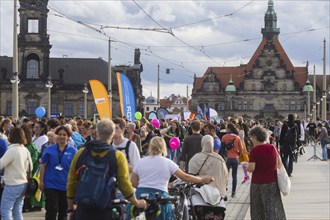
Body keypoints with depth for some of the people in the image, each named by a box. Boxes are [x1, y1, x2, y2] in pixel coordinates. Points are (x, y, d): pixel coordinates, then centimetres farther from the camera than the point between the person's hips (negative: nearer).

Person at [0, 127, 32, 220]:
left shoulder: (12, 150, -17)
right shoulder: (25, 150, 6)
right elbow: (30, 167, 16)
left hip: (12, 185, -8)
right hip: (23, 184, 8)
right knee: (18, 212, 12)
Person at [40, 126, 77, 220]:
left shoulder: (73, 151, -1)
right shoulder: (49, 150, -1)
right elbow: (43, 166, 3)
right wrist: (41, 181, -1)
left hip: (66, 186, 1)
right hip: (51, 185, -1)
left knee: (63, 212, 12)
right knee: (51, 211, -5)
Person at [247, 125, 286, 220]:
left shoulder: (254, 151, -14)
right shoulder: (272, 148, -1)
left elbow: (251, 168, -18)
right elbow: (279, 163, 7)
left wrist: (246, 166, 2)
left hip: (258, 183, -4)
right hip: (272, 182, 4)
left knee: (259, 209, 9)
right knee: (273, 207, 13)